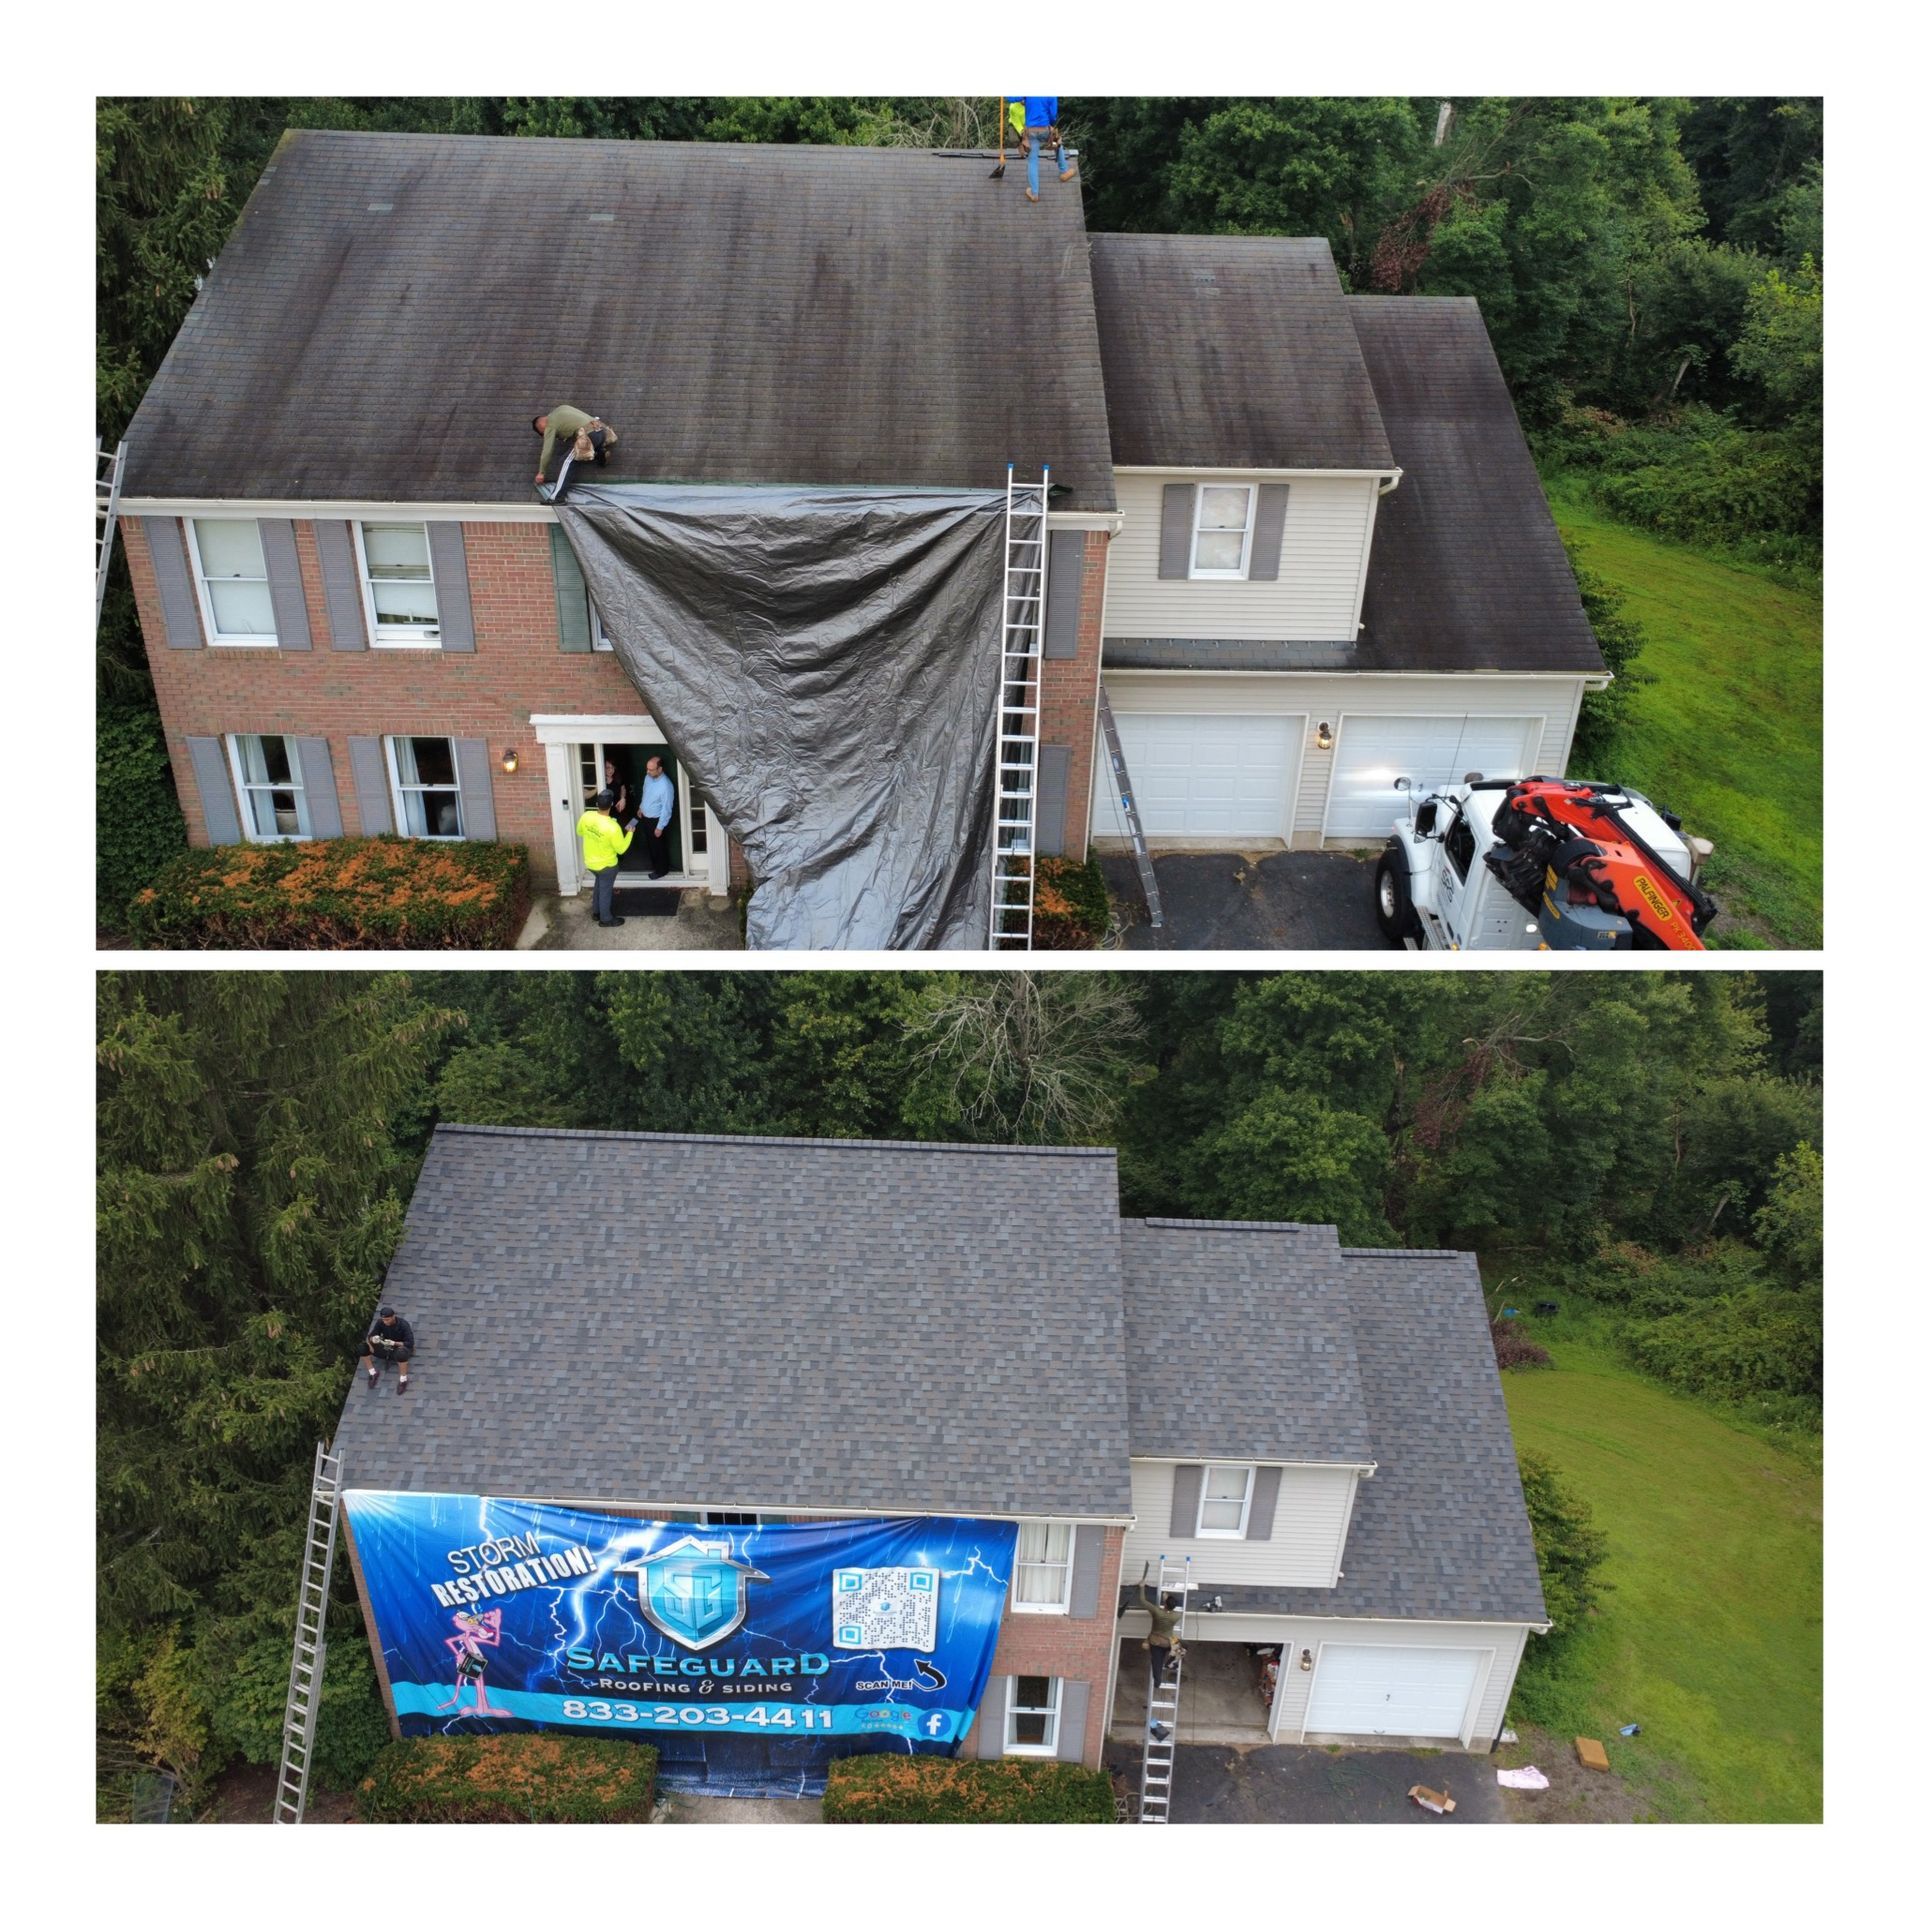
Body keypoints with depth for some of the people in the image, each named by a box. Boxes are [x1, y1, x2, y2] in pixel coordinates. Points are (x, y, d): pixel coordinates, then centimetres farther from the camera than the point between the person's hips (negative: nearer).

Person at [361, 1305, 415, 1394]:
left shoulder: (403, 1325, -24)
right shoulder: (380, 1322, -13)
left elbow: (410, 1343, -25)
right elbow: (370, 1336, -10)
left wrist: (394, 1343, -38)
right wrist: (373, 1339, -35)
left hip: (399, 1348, -5)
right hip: (385, 1349, 5)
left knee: (401, 1353, -43)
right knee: (363, 1346, -17)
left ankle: (403, 1380, -22)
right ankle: (373, 1373, -3)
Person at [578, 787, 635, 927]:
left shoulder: (586, 816, -18)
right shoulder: (612, 827, -34)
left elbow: (579, 832, 4)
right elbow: (621, 849, -20)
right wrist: (630, 833, -7)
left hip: (590, 862, 6)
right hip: (606, 865, -6)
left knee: (599, 885, 30)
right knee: (605, 890, 16)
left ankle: (597, 912, 46)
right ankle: (606, 919, 35)